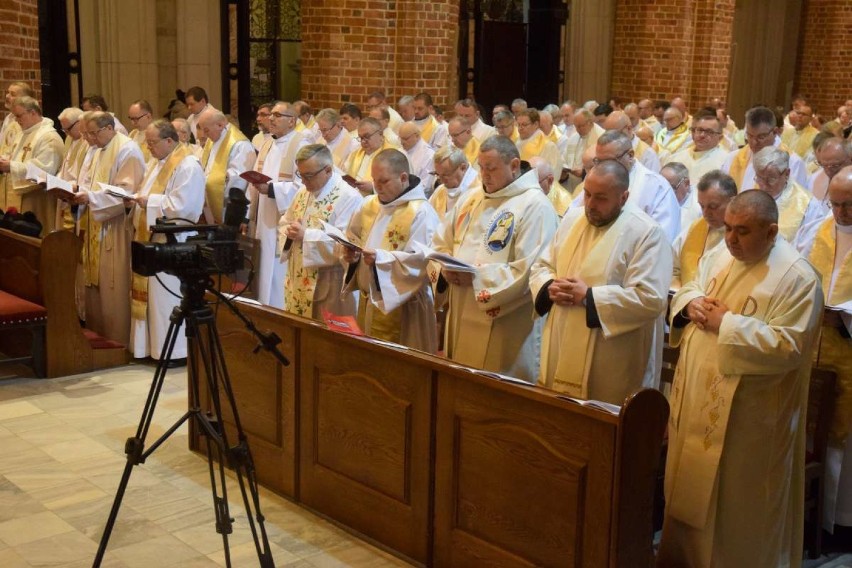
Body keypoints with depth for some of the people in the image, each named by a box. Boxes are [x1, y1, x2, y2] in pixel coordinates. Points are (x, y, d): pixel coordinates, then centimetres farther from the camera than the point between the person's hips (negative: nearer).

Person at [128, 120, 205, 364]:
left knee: (167, 297, -4)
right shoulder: (156, 163, 16)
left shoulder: (188, 167, -14)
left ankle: (175, 351, 5)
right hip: (151, 239, 9)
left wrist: (149, 202, -16)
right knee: (149, 294, 11)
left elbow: (180, 205, -22)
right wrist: (137, 199, 1)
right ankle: (153, 346, 20)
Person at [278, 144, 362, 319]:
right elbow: (284, 223, 19)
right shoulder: (303, 192, 11)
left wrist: (306, 235, -24)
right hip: (297, 283, 8)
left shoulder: (349, 198, -14)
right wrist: (288, 233, -5)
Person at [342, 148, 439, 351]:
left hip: (400, 304, -7)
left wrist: (381, 258, -32)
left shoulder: (421, 212, -14)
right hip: (368, 298, 7)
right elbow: (353, 239, 17)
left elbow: (422, 260, -22)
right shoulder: (369, 205, 9)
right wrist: (351, 253, -6)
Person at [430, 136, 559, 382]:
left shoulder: (535, 206, -12)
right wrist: (444, 271, -8)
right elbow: (440, 246, 14)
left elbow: (531, 271, -21)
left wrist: (478, 276, -21)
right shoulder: (471, 200, 12)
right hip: (461, 320, 7)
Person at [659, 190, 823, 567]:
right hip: (696, 399, 8)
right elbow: (690, 288, 19)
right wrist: (691, 303, -5)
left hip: (744, 415, -7)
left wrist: (726, 323, -22)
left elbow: (788, 346, -23)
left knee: (731, 505, 5)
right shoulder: (723, 256, 6)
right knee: (689, 489, 19)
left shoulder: (797, 279, -17)